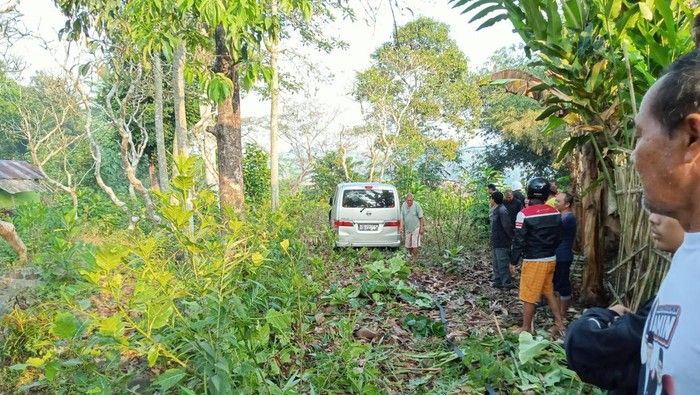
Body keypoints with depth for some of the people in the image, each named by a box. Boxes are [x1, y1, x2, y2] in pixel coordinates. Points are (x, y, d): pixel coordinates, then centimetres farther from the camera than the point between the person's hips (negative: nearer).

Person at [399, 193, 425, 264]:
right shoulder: (403, 205, 0)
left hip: (416, 228, -5)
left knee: (415, 245, -8)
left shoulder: (416, 205, -12)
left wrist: (422, 228, -7)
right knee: (408, 245, 11)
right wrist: (401, 226, -8)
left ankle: (414, 259, 5)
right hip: (407, 228, 5)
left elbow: (421, 217, -7)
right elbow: (402, 217, 4)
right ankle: (411, 256, 31)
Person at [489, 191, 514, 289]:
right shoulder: (495, 210, 8)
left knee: (502, 264, -1)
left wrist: (512, 238, -13)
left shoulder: (502, 210, -21)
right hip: (495, 242, 9)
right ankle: (497, 281, 28)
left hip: (502, 243, -9)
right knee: (496, 263, 17)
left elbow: (507, 227, -21)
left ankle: (507, 283, 9)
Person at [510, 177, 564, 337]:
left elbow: (519, 241, -14)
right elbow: (558, 237, 10)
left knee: (529, 296, 6)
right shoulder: (555, 213, 1)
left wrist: (513, 261, -4)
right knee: (548, 292, 22)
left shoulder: (524, 214, -16)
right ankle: (559, 323, 26)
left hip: (533, 261, -6)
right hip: (551, 259, 7)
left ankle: (526, 328, 17)